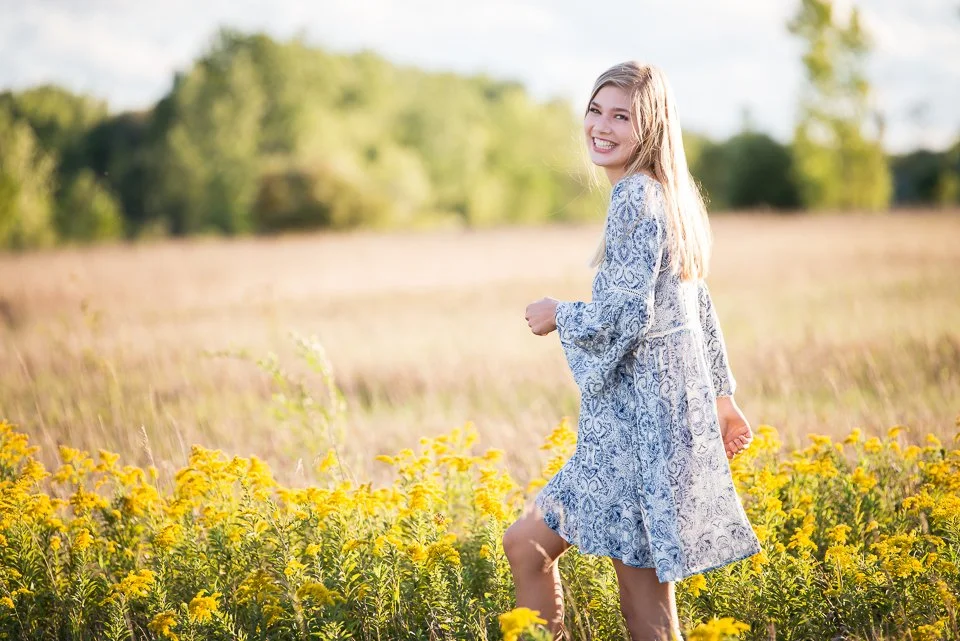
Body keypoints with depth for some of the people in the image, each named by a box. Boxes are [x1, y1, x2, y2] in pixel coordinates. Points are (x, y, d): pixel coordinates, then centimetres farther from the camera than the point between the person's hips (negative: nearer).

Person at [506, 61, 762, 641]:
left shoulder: (636, 197, -15)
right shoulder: (669, 194, 15)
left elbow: (625, 316, -22)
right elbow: (701, 309, 20)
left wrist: (559, 315, -4)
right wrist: (722, 398, 24)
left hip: (640, 417, -10)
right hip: (675, 407, 10)